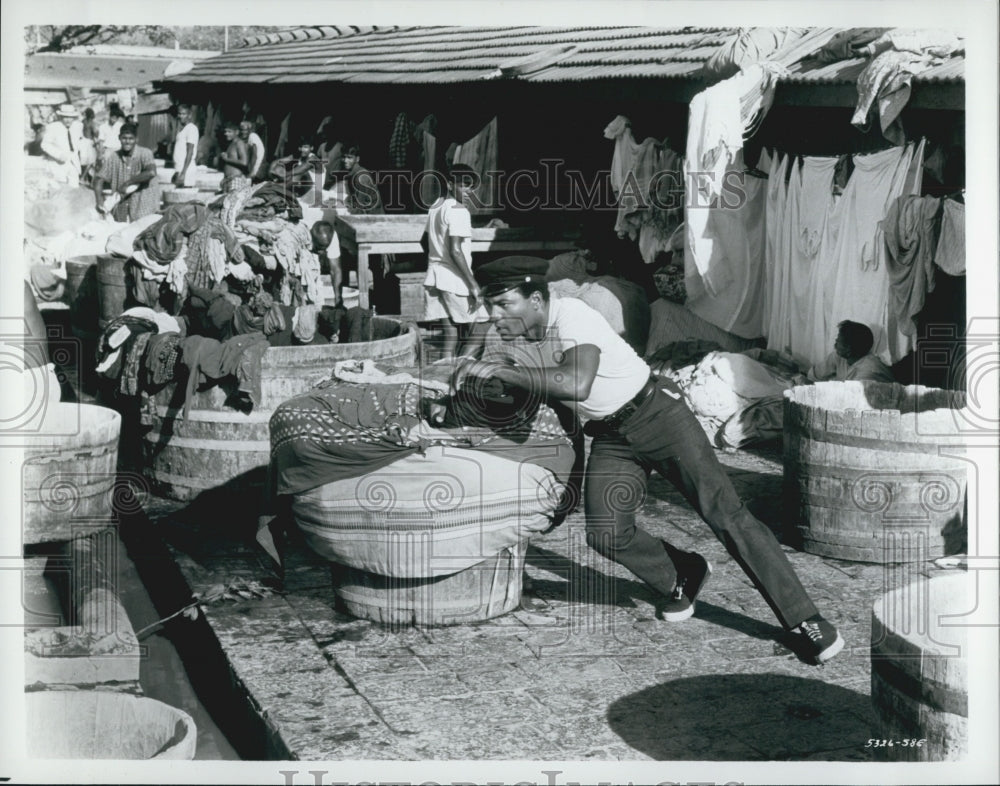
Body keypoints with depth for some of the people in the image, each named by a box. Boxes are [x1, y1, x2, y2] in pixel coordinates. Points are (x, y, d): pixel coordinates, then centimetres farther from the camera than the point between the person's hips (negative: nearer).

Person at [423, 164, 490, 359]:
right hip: (455, 280, -8)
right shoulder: (459, 211, -15)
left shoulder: (435, 207, 12)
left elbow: (426, 242, 19)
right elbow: (456, 251, -21)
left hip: (435, 277, 8)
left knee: (450, 336, 7)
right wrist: (473, 285, -19)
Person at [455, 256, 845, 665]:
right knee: (605, 534, -13)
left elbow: (577, 384, -42)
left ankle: (805, 620, -7)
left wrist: (502, 371, -39)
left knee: (723, 512, -12)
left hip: (656, 414, -6)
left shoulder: (572, 315, -26)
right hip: (609, 438, 6)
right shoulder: (502, 335, -4)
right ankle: (683, 577, 17)